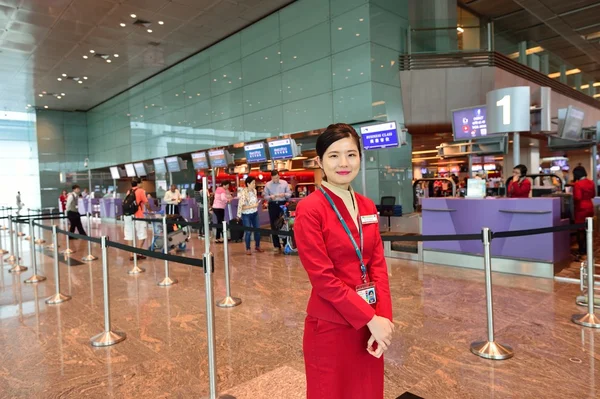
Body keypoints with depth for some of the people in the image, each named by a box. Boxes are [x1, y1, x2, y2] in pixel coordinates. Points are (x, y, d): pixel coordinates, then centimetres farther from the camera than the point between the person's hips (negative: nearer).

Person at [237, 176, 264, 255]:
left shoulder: (254, 190, 1)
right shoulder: (243, 193, -20)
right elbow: (241, 207, -22)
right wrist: (253, 206, -24)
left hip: (255, 214, 6)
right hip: (246, 215, -6)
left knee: (257, 230, 10)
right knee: (248, 232, 0)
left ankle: (257, 246, 29)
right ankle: (248, 249, 18)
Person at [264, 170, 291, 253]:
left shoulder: (284, 183, 4)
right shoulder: (267, 185, 5)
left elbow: (289, 193, 4)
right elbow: (265, 196, 4)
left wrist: (284, 194, -17)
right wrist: (271, 197, -17)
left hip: (283, 204, -1)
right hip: (273, 205, 1)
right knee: (274, 225, 3)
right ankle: (277, 245, 12)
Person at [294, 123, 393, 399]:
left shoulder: (367, 207, 4)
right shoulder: (309, 209, -16)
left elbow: (378, 265, 3)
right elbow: (323, 278, -18)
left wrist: (383, 318, -8)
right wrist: (371, 319, -16)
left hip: (370, 323, 6)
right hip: (331, 327, -6)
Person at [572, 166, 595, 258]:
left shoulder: (577, 184, -18)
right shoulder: (591, 182, 6)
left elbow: (577, 197, -23)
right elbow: (593, 195, 17)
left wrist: (573, 199, -4)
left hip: (581, 208, -7)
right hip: (590, 207, 7)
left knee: (580, 229, 0)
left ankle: (582, 250, 5)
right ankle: (587, 248, 23)